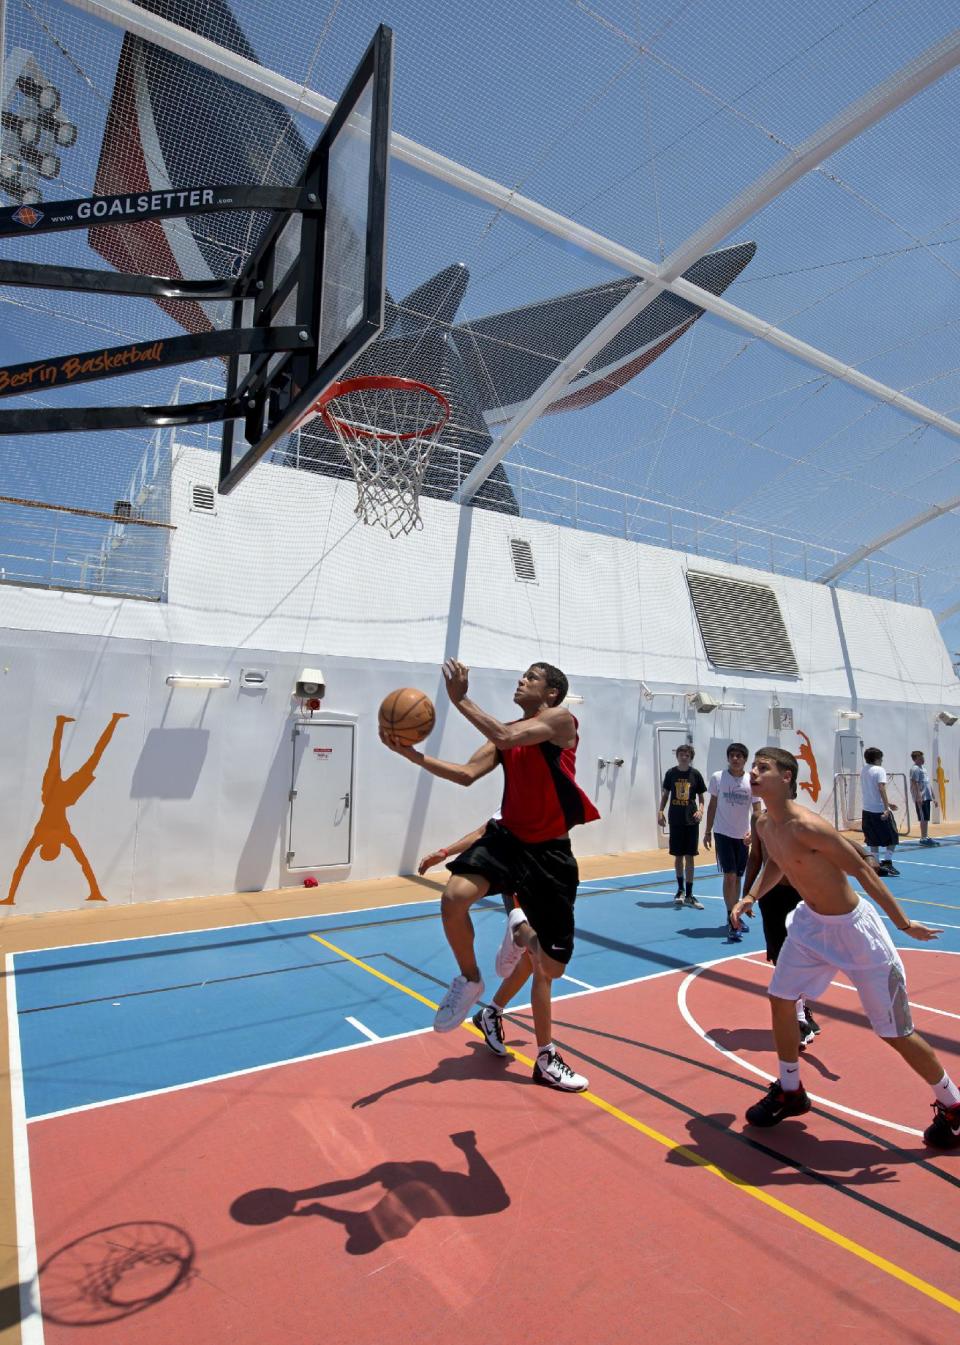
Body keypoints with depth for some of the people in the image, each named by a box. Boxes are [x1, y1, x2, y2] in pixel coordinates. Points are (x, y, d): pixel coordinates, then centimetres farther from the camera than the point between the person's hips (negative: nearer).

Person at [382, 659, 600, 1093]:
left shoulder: (561, 719, -9)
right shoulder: (506, 733, 8)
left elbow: (506, 738, -26)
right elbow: (467, 774, -2)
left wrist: (460, 699, -21)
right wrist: (412, 754, -12)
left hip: (550, 853, -3)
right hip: (507, 838, 4)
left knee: (550, 965, 8)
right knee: (454, 898, -27)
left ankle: (546, 1058, 31)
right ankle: (468, 980, 2)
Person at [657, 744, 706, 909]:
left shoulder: (696, 774, -2)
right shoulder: (671, 773, 1)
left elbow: (701, 796, 5)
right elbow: (665, 793, 9)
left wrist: (700, 810, -12)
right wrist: (660, 811, 0)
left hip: (691, 821, -1)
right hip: (675, 820, 1)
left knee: (689, 857, 1)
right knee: (678, 856, 8)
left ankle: (689, 895, 8)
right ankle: (680, 889, 27)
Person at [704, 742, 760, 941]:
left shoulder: (751, 781, -3)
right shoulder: (717, 777, -5)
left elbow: (756, 810, 1)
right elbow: (712, 805, 4)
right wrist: (708, 832, 5)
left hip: (743, 836, 3)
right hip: (723, 833, -3)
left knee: (738, 877, 14)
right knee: (729, 876, -11)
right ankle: (731, 922, -7)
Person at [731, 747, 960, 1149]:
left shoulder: (806, 826, -30)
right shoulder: (764, 826, -4)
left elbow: (861, 869, -24)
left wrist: (903, 923, -20)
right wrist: (751, 896, 4)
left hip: (854, 929, -8)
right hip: (811, 923, 8)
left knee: (896, 1032, 5)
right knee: (780, 999, 10)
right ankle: (790, 1091, 31)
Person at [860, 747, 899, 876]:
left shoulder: (863, 771, 13)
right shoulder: (879, 770, -9)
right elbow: (881, 789, -22)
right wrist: (886, 808, -27)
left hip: (867, 810, 7)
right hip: (880, 811, -7)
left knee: (874, 841, 12)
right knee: (893, 838, 7)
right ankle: (887, 862, -3)